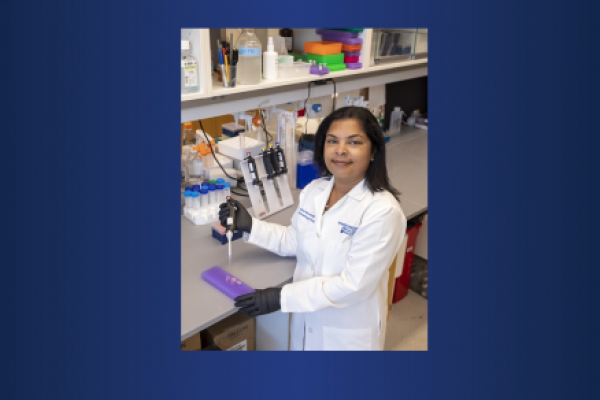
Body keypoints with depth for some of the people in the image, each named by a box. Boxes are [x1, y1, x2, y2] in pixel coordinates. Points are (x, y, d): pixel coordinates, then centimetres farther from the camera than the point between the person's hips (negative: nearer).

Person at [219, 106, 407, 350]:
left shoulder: (383, 211, -26)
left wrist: (282, 297, -26)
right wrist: (250, 226, -4)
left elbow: (354, 284, -27)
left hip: (349, 333, -5)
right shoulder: (314, 190, -5)